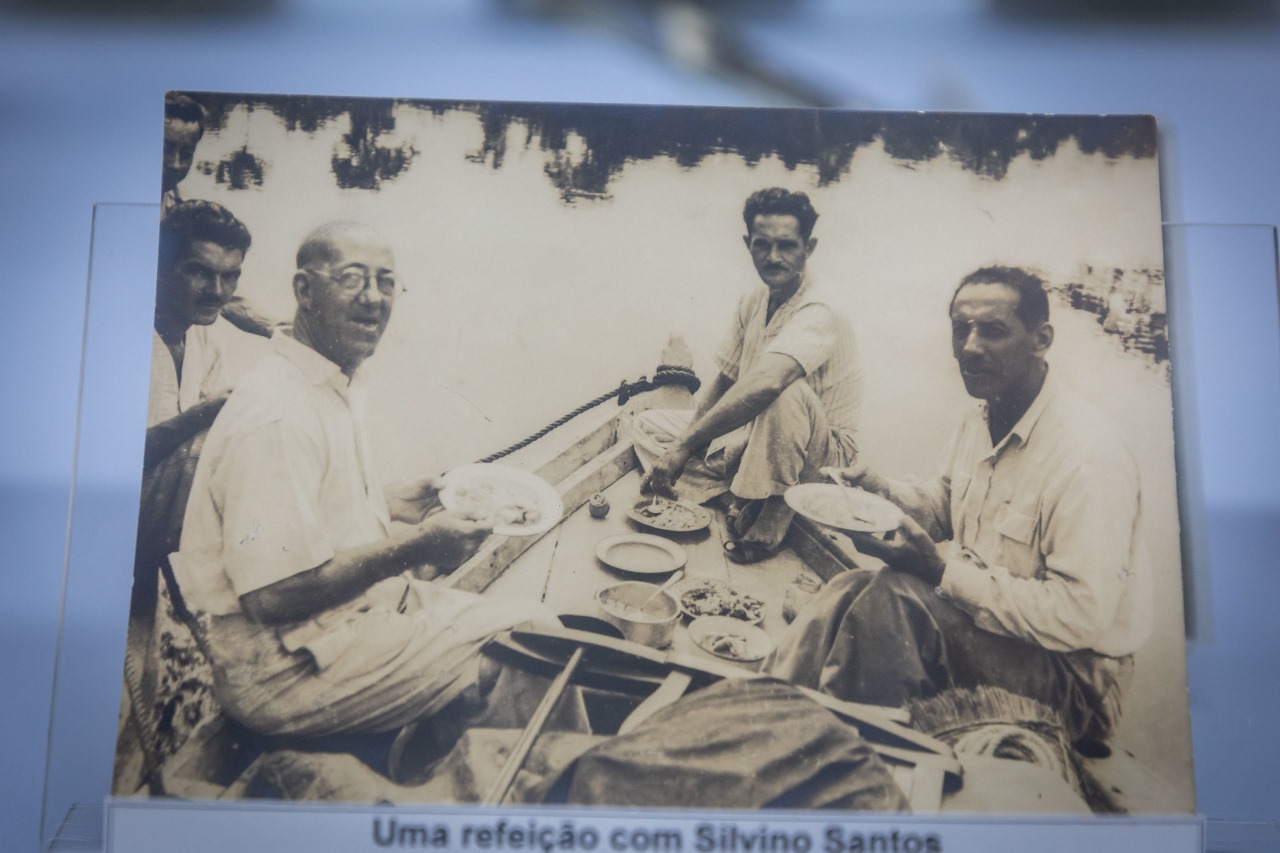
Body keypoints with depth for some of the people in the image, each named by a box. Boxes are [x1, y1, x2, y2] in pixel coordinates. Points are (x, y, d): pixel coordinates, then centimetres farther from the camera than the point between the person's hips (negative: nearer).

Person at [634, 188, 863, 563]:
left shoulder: (818, 317, -26)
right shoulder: (754, 301, -1)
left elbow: (761, 385, -43)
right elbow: (724, 381, 6)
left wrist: (685, 445, -40)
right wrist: (688, 444, -8)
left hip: (819, 453, -8)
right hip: (753, 437, 8)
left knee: (785, 389, -39)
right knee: (649, 425, 5)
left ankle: (774, 507, -18)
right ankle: (740, 497, -12)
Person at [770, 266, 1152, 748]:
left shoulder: (1087, 456, -25)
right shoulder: (982, 418, 3)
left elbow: (1081, 615, -27)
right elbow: (945, 504, 19)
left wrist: (944, 574, -26)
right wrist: (881, 492, -3)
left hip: (1071, 672, -8)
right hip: (979, 613, 8)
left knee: (894, 596, -27)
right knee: (848, 591, -11)